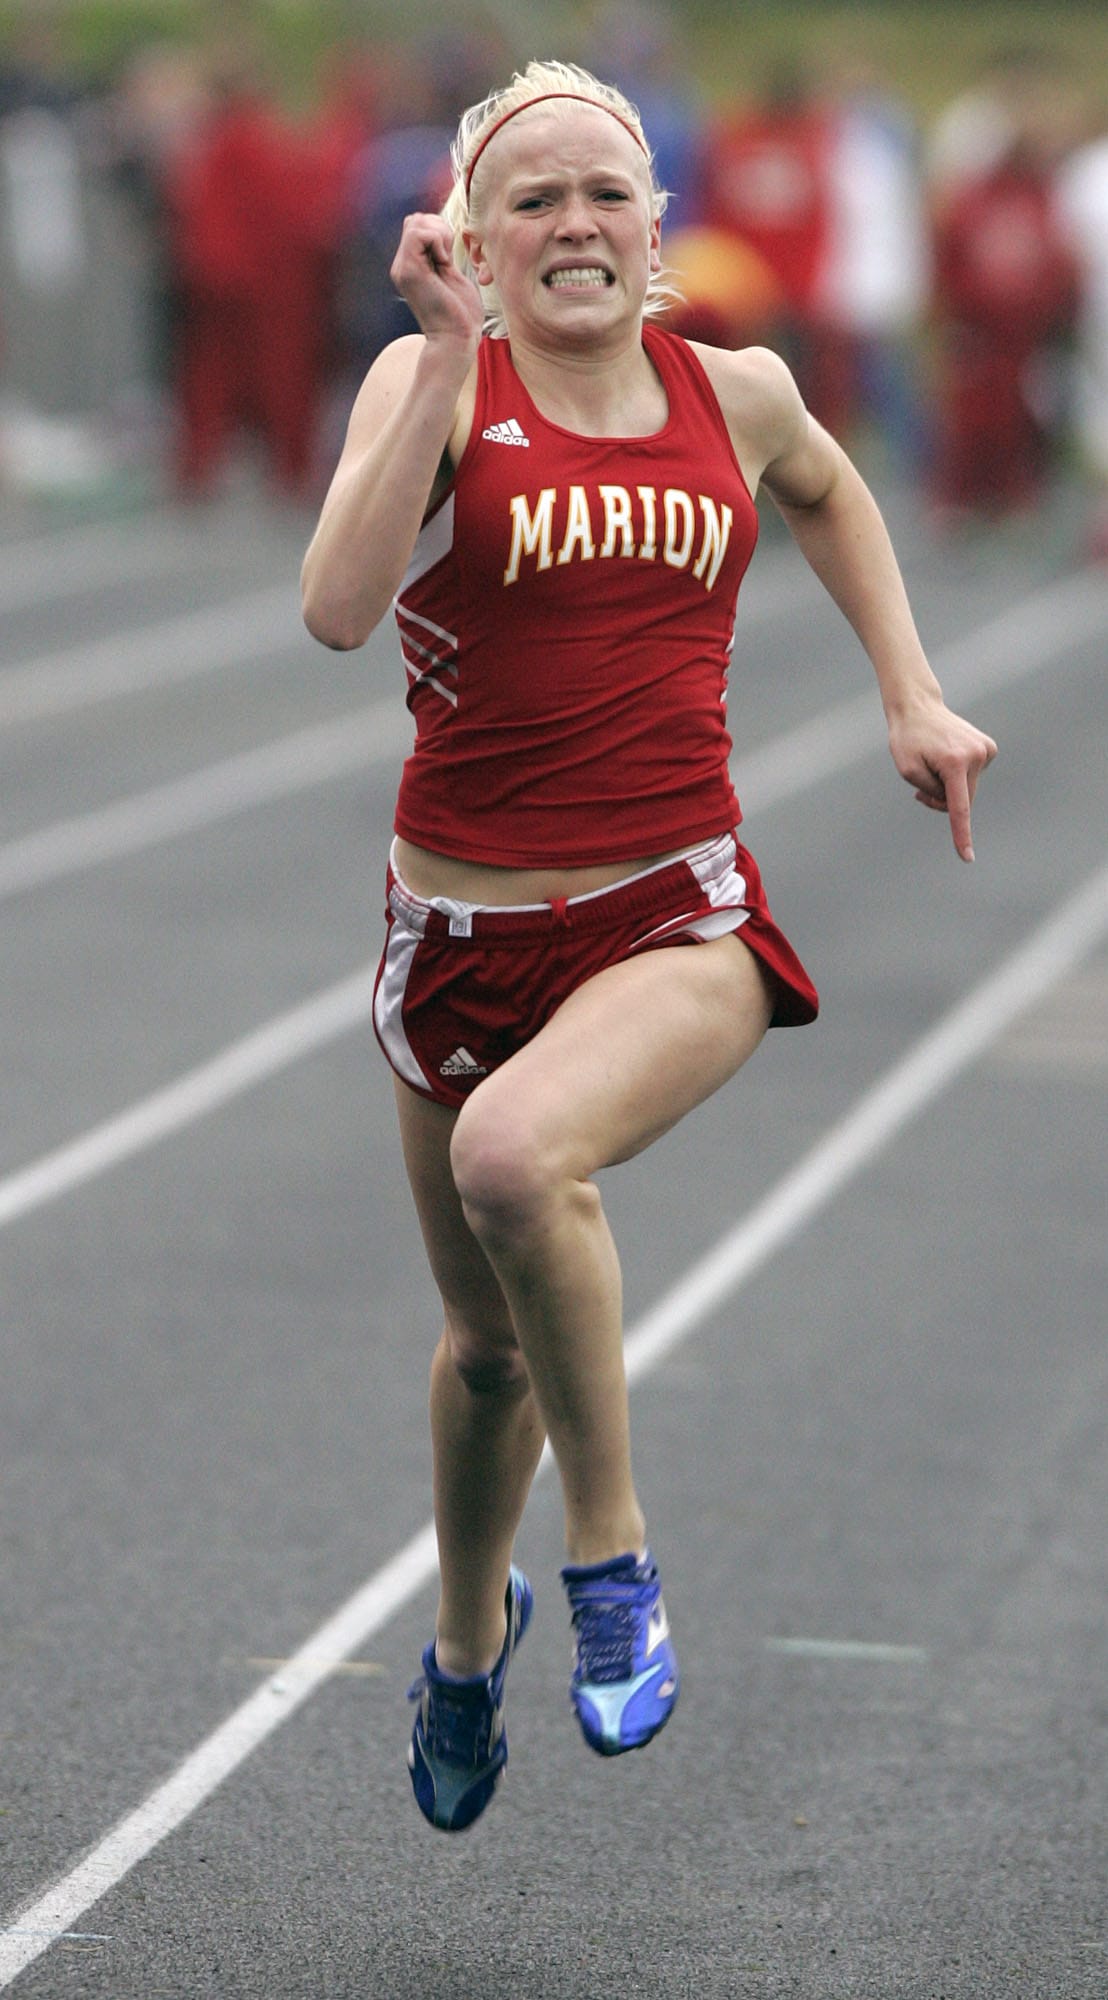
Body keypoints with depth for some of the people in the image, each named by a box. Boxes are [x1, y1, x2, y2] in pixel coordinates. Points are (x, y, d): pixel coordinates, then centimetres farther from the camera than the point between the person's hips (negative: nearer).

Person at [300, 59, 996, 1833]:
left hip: (678, 923, -1)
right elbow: (340, 606, -23)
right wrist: (449, 356, -24)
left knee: (516, 1153, -33)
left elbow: (826, 491, 28)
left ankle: (611, 1555, -13)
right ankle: (472, 1634, 48)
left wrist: (910, 695, 19)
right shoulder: (437, 384, -5)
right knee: (491, 1342, 16)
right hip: (467, 932, 1)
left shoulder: (736, 395, 3)